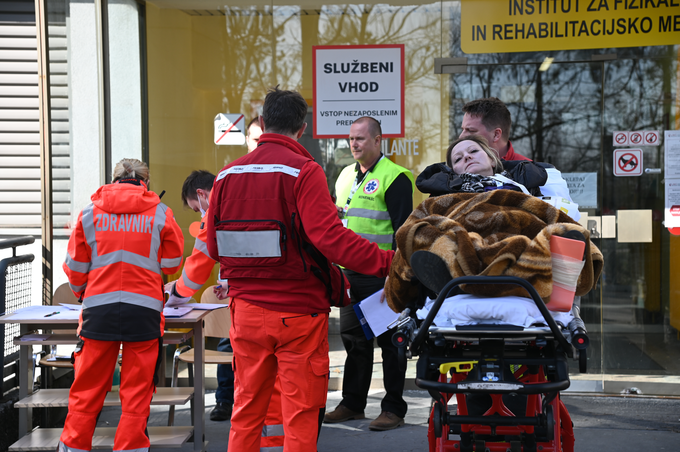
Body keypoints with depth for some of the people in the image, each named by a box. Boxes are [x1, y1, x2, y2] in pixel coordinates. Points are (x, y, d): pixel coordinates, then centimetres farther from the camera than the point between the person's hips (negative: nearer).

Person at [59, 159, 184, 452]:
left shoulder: (90, 212, 6)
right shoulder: (160, 213, 4)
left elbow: (75, 268, 9)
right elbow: (172, 263, 10)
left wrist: (82, 292, 29)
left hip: (98, 308, 1)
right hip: (143, 310, -1)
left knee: (86, 390, 8)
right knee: (137, 391, 4)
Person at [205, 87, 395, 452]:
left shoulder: (227, 175, 3)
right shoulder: (304, 171, -12)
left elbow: (214, 247, 9)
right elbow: (327, 235, -23)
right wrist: (387, 262, -22)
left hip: (246, 309, 5)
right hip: (298, 310, -4)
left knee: (246, 409, 15)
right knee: (301, 414, 4)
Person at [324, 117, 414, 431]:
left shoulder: (394, 177, -8)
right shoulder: (346, 176, 16)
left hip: (381, 275, -8)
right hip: (349, 274, 8)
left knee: (389, 340, 0)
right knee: (353, 338, 13)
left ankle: (393, 408, 7)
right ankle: (352, 403, 23)